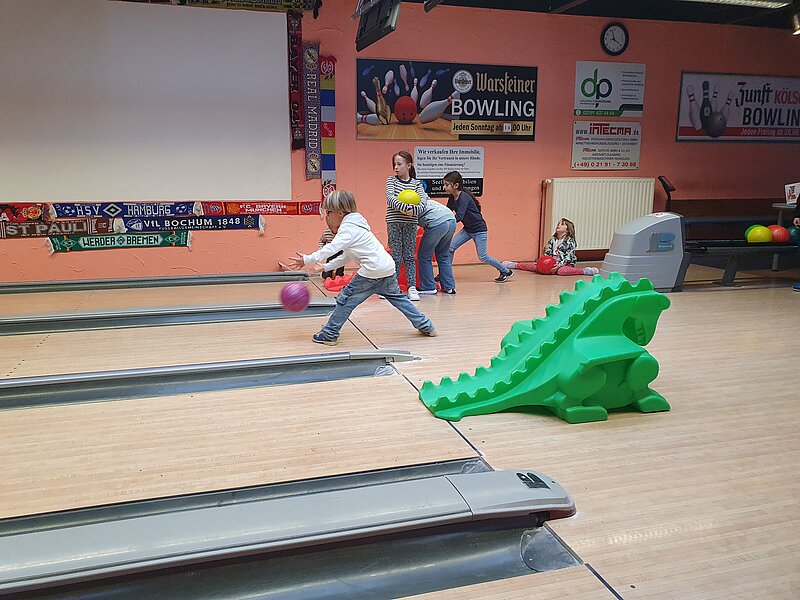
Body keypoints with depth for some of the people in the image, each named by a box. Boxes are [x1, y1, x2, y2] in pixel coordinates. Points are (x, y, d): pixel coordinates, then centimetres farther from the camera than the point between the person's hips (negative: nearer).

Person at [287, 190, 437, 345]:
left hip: (372, 271, -9)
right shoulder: (355, 224, 23)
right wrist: (325, 267, 24)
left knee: (346, 299, 0)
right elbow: (346, 257, 26)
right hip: (388, 268, 9)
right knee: (398, 298, 22)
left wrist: (307, 260, -17)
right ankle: (425, 326, 27)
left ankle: (329, 334, 6)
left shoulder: (347, 228, -7)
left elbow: (330, 249, -22)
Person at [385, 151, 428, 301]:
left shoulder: (416, 183, 5)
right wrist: (404, 207, -26)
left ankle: (412, 287, 8)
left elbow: (423, 203, -7)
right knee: (396, 257, 1)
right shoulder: (391, 180, 4)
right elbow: (390, 198, -12)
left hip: (410, 223, 1)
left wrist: (413, 210, -27)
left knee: (409, 256, 5)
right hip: (394, 222, -1)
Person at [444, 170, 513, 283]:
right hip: (467, 229, 8)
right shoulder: (452, 199, 0)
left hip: (479, 229, -8)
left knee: (483, 257, -3)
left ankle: (506, 271, 13)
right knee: (450, 247, -5)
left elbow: (459, 217, -34)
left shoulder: (464, 197, -25)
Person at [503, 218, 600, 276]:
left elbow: (568, 257, -15)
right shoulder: (552, 240, 7)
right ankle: (515, 265, 5)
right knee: (536, 266, -7)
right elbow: (547, 253, 7)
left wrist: (559, 265, -27)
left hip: (566, 264, -6)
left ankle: (585, 271, -37)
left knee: (561, 271, -40)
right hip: (552, 263, 6)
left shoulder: (570, 241, -10)